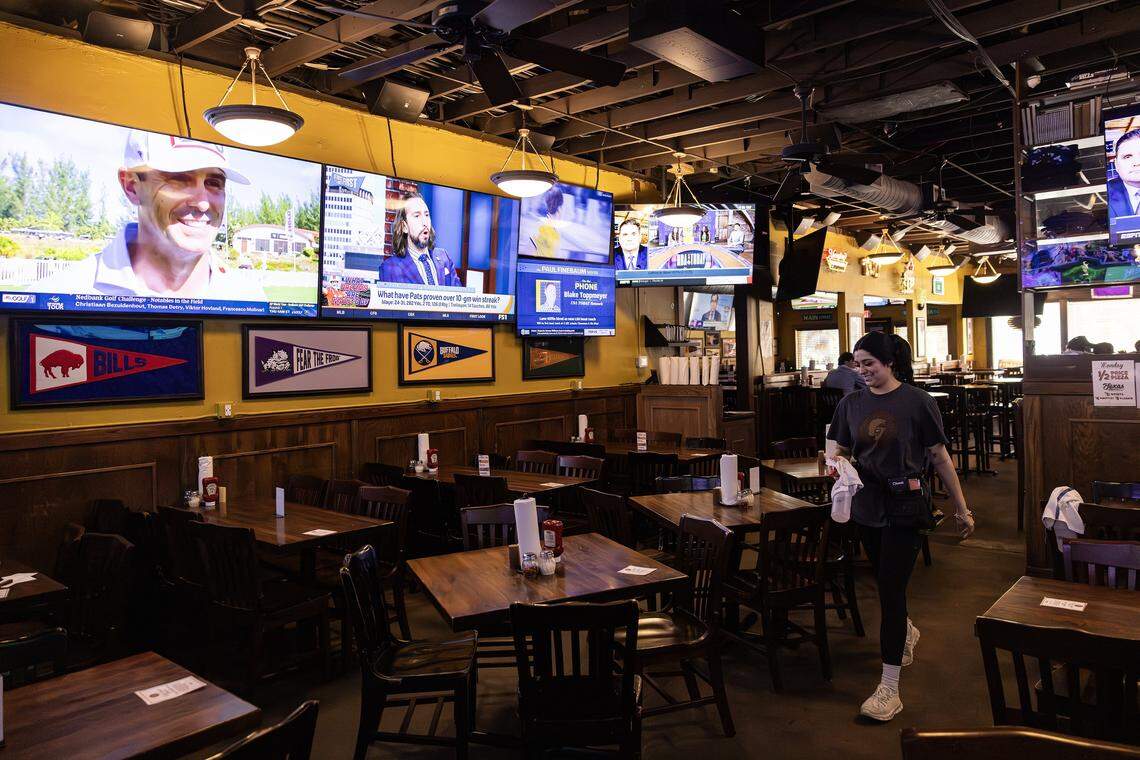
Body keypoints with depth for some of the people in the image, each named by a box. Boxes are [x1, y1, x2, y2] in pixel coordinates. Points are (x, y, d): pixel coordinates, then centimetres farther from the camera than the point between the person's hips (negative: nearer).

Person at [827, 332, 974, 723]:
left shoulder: (917, 401, -9)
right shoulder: (851, 403, 3)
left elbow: (940, 457, -4)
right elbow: (835, 449, 5)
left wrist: (961, 508, 0)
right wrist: (837, 461, -20)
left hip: (906, 507, -4)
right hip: (867, 506, 5)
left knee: (891, 589, -6)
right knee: (886, 583, 19)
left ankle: (890, 689, 1)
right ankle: (907, 632, 53)